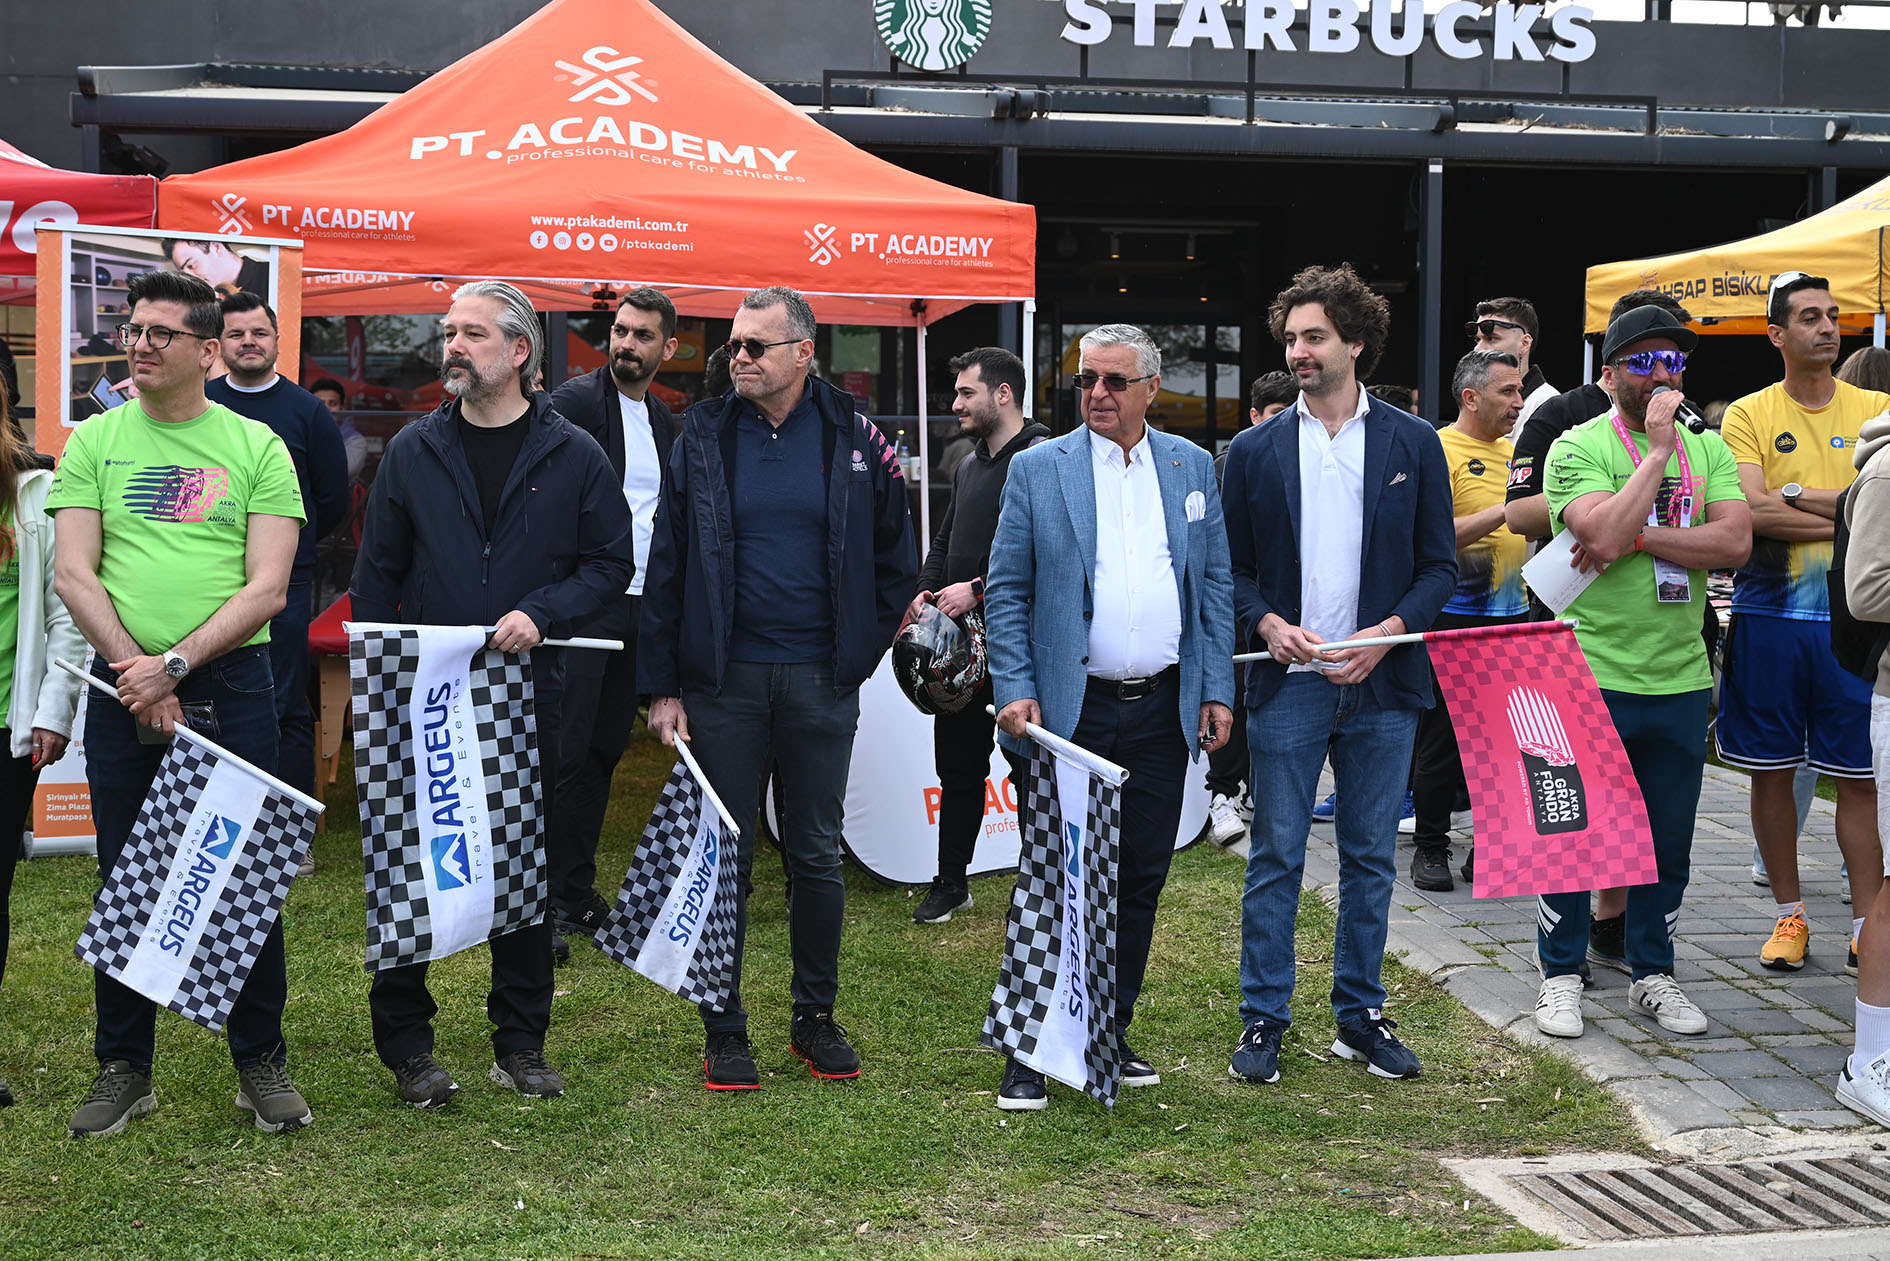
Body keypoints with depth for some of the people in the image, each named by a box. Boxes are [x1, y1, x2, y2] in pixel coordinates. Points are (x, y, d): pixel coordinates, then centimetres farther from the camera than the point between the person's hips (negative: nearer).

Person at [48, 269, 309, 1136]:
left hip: (231, 683, -1)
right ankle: (124, 1070, 19)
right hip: (122, 689, 1)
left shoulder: (256, 448, 3)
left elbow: (268, 587, -5)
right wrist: (139, 675, -11)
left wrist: (177, 663, -14)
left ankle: (261, 1063, 15)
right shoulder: (95, 443, 7)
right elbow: (73, 575, 0)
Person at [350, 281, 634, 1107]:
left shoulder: (573, 457, 1)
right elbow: (376, 574, 7)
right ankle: (405, 1043, 15)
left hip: (529, 691, 0)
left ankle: (521, 1042, 19)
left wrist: (541, 612, -13)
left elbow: (610, 564, 3)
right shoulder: (413, 452, 4)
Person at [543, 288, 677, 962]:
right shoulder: (574, 401, -7)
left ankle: (578, 892, 19)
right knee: (565, 753, -7)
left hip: (638, 608, 7)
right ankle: (548, 901, -2)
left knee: (605, 751, 11)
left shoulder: (664, 421, 15)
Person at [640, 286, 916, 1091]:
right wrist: (662, 686, -3)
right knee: (723, 856, 5)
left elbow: (896, 561, 10)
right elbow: (666, 568, 1)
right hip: (723, 682, 0)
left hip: (820, 683, 0)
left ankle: (815, 1018, 22)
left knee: (817, 854, 9)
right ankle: (723, 1030, 14)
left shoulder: (851, 439, 0)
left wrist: (862, 649, 4)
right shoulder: (704, 438, 0)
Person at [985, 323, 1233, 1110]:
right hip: (1071, 712, -3)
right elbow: (1006, 591, 0)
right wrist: (1015, 689, -9)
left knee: (1141, 881, 9)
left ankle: (1110, 1034, 23)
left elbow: (1215, 585, 11)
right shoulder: (1038, 469, 0)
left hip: (1163, 711, 3)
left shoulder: (1193, 467, 9)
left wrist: (1217, 691, 6)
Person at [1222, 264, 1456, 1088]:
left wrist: (1387, 634, -10)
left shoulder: (1414, 445, 4)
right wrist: (1267, 624, -11)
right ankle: (1263, 1020, 11)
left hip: (1381, 682, 1)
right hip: (1287, 682, 0)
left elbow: (1440, 565, 5)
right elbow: (1232, 567, 8)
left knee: (1371, 858, 9)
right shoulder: (1255, 450, 5)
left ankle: (1360, 1013, 21)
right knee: (1275, 858, 2)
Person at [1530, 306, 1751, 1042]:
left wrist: (1637, 537, -16)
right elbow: (1606, 532, -22)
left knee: (1668, 841, 13)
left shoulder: (1707, 448, 8)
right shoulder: (1579, 447, -6)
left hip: (1681, 679, 4)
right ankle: (1562, 975, 19)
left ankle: (1652, 974, 27)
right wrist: (1659, 449, -17)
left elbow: (1736, 542, -7)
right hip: (1590, 673, -4)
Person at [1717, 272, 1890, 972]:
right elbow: (1751, 512, -12)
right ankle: (1789, 913, 19)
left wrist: (1794, 496, -14)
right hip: (1770, 616, 0)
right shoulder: (1748, 415, 2)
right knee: (1772, 770, 6)